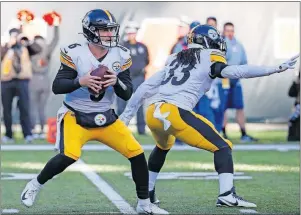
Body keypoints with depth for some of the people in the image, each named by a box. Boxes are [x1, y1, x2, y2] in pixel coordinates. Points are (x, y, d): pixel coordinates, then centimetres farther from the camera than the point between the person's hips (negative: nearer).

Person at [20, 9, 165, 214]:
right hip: (76, 117, -4)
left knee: (137, 153, -6)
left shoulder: (120, 56, -5)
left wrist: (116, 81, -26)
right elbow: (57, 87, -16)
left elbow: (128, 94, -5)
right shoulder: (74, 53, -14)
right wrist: (80, 82, -33)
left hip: (106, 118, 4)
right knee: (69, 156, -27)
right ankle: (34, 185, 0)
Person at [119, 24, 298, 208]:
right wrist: (275, 69, -15)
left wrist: (127, 114, 33)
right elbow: (234, 71, -13)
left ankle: (147, 192, 40)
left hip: (152, 113, 7)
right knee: (222, 147, 1)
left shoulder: (175, 59, 25)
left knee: (163, 146, 37)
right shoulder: (209, 59, 7)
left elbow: (145, 88, 25)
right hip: (176, 113, -7)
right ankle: (227, 194, -17)